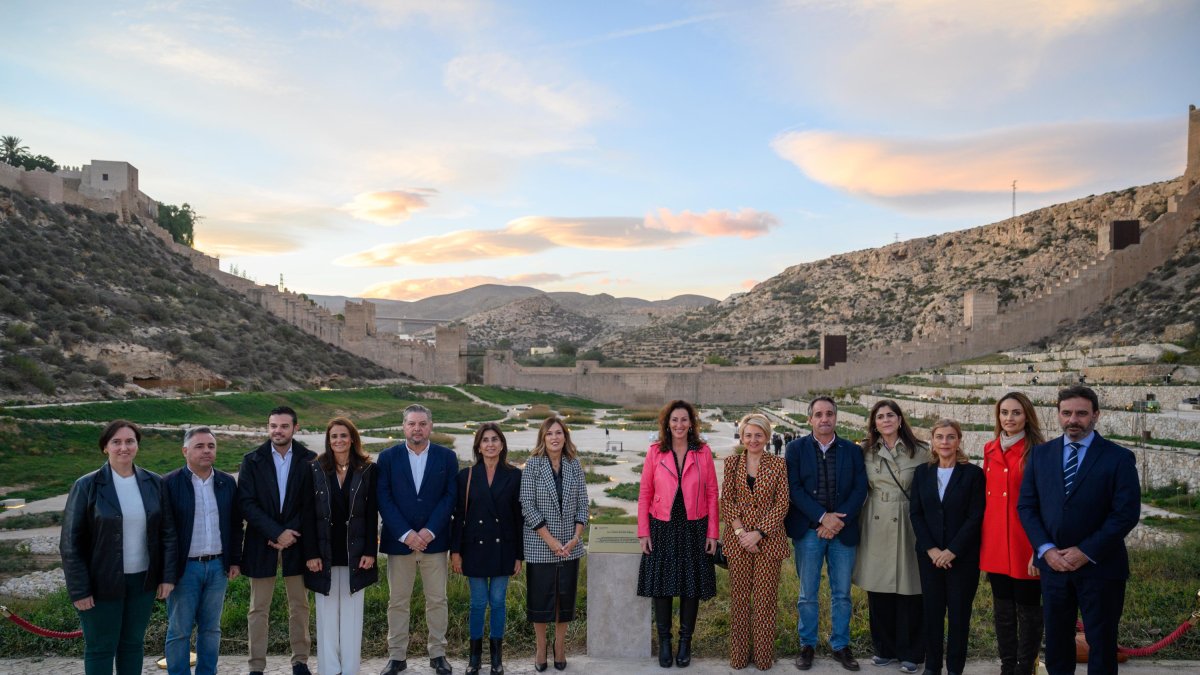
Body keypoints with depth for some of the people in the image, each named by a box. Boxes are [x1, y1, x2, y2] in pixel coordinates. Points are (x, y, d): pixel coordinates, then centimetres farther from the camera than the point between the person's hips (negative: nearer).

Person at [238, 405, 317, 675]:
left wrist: (289, 534, -13)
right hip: (261, 544, 0)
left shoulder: (309, 460, -1)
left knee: (299, 606, 10)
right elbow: (247, 503, -8)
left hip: (296, 542, 0)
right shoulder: (252, 460, -1)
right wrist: (276, 532, -16)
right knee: (258, 609, 7)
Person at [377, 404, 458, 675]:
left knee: (437, 600, 7)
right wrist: (405, 533, -13)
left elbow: (450, 497, -2)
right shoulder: (387, 457, 1)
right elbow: (384, 499, -4)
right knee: (397, 602, 7)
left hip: (434, 540, 0)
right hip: (399, 540, 0)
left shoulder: (447, 457, 2)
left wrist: (429, 531, -13)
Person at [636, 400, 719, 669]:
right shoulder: (655, 452, -2)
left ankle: (685, 642, 25)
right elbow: (645, 494, 0)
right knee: (661, 585, 7)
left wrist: (713, 533, -2)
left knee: (692, 586, 8)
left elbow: (712, 494, 0)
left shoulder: (703, 452, -2)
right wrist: (643, 532, -2)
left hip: (694, 528, 0)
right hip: (662, 528, 0)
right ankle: (664, 641, 23)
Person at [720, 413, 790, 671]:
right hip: (738, 539, 1)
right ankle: (739, 654, 19)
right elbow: (726, 501, 1)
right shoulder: (732, 462, 3)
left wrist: (758, 533, -13)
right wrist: (740, 532, -11)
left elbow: (782, 504, -5)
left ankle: (764, 656, 18)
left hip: (769, 538, -1)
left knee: (766, 598, 5)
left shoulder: (778, 464, -1)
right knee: (739, 598, 7)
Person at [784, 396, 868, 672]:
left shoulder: (853, 450, 5)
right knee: (807, 594, 7)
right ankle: (807, 644, 21)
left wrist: (839, 520, -13)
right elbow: (794, 488, -8)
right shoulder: (796, 448, 0)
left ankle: (840, 645, 24)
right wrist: (823, 517, -16)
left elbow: (860, 489, -1)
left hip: (844, 531, 2)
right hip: (808, 531, -1)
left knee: (842, 594, 10)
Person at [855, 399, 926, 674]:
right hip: (876, 527, 2)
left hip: (908, 526, -2)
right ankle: (885, 648, 22)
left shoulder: (920, 451, 0)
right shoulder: (866, 452, 5)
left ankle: (910, 652, 17)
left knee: (909, 590, 2)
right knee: (878, 592, 6)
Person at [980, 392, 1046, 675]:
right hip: (996, 543, 5)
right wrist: (983, 539, 11)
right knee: (1002, 610, 14)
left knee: (1028, 609, 8)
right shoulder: (990, 450, 7)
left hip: (1025, 544, -5)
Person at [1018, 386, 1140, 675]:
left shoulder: (1118, 458, -5)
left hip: (1100, 567, -3)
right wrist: (1046, 549, -8)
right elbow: (1026, 505, 4)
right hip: (1052, 564, 3)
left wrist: (1086, 552, -14)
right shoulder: (1040, 454, 5)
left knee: (1101, 642, 8)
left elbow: (1127, 513, -11)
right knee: (1056, 640, 12)